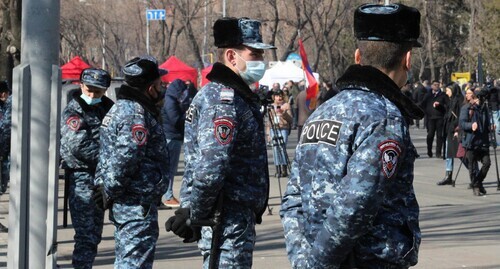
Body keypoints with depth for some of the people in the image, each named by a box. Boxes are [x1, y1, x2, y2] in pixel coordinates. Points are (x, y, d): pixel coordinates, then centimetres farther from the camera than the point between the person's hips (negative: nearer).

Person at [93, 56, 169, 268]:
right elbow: (126, 158, -26)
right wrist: (110, 192, -15)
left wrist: (108, 190, 16)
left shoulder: (120, 108, 17)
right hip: (138, 205, -11)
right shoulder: (137, 114, -17)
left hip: (123, 203, 11)